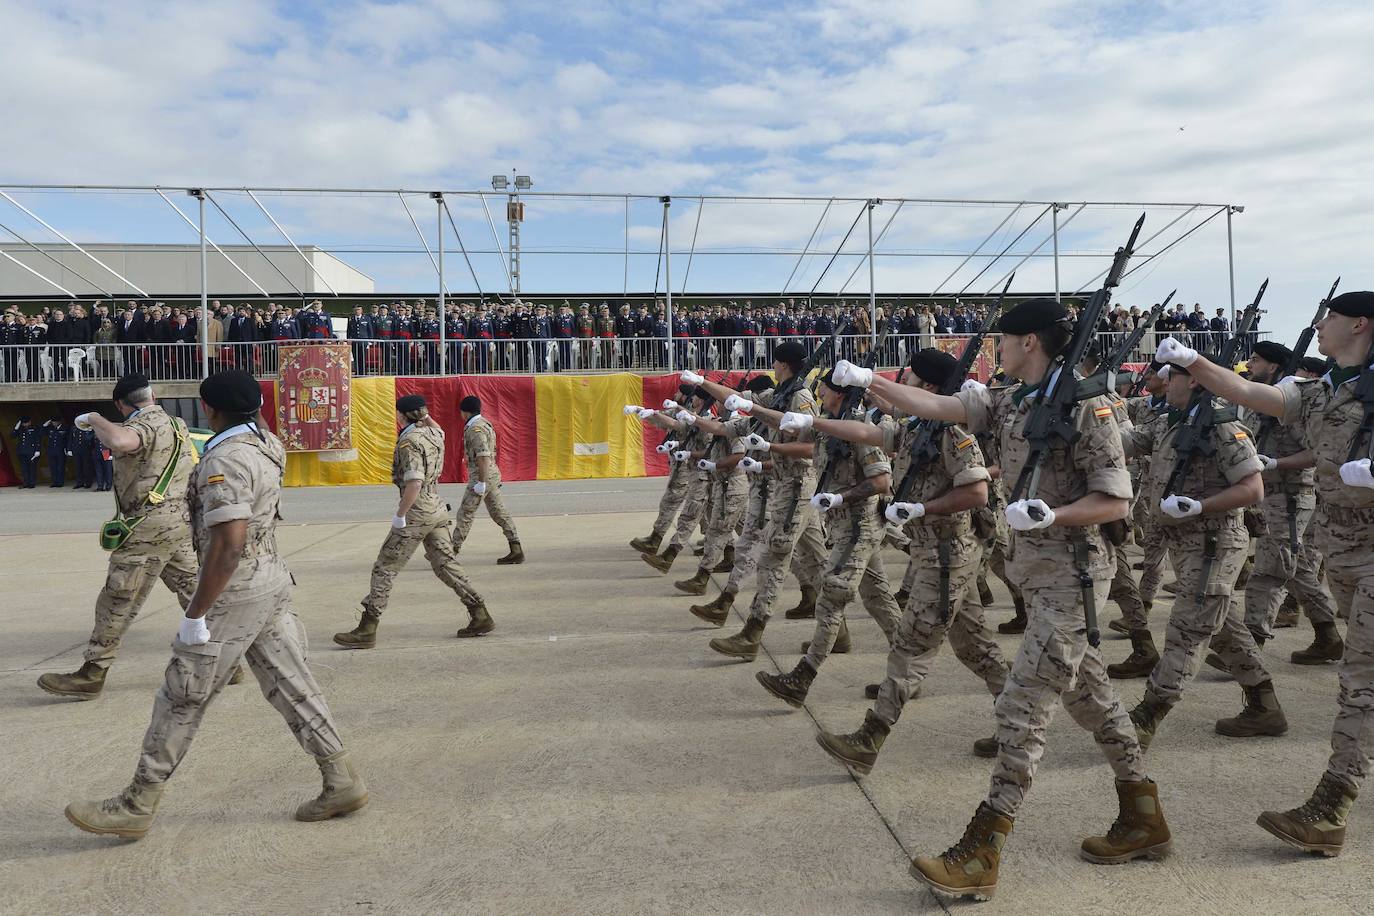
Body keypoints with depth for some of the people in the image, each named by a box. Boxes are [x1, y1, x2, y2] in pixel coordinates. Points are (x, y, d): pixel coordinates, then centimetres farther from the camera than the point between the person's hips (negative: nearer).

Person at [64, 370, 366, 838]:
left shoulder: (225, 461, -19)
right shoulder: (265, 445, 8)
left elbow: (229, 544, -26)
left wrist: (195, 614, -21)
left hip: (235, 594, -9)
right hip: (272, 582, 9)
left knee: (182, 697, 4)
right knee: (289, 684, 11)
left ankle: (137, 806, 17)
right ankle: (341, 780, 13)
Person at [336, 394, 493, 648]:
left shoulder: (409, 442, -16)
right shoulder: (434, 435, 8)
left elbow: (414, 483, -25)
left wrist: (400, 514, -18)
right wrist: (425, 415, 29)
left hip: (416, 514, -8)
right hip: (438, 511, 8)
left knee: (384, 569, 1)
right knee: (446, 565, 12)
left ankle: (366, 631, 4)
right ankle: (481, 616, 8)